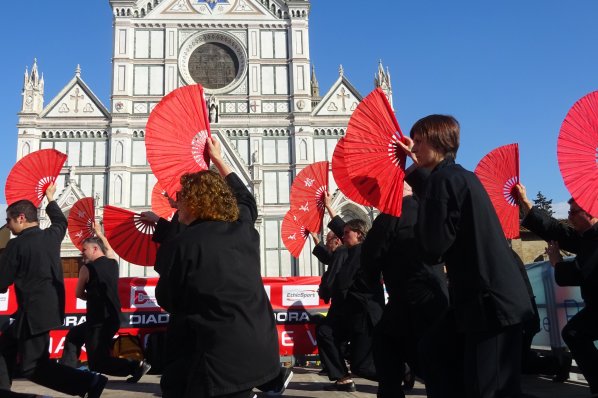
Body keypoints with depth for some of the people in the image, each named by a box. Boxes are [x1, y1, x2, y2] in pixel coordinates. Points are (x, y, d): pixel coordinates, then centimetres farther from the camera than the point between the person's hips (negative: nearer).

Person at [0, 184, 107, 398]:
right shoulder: (51, 235, 4)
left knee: (33, 367, -4)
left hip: (34, 312, -8)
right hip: (50, 307, 9)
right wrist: (50, 198, 40)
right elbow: (61, 222, 29)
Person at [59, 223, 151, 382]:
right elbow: (109, 249, 30)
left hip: (99, 322, -8)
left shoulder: (87, 268, -10)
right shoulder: (113, 262, 6)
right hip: (112, 318, 8)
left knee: (97, 364, -3)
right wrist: (99, 233, 38)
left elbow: (79, 294, 2)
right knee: (73, 335, 27)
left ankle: (136, 366, -16)